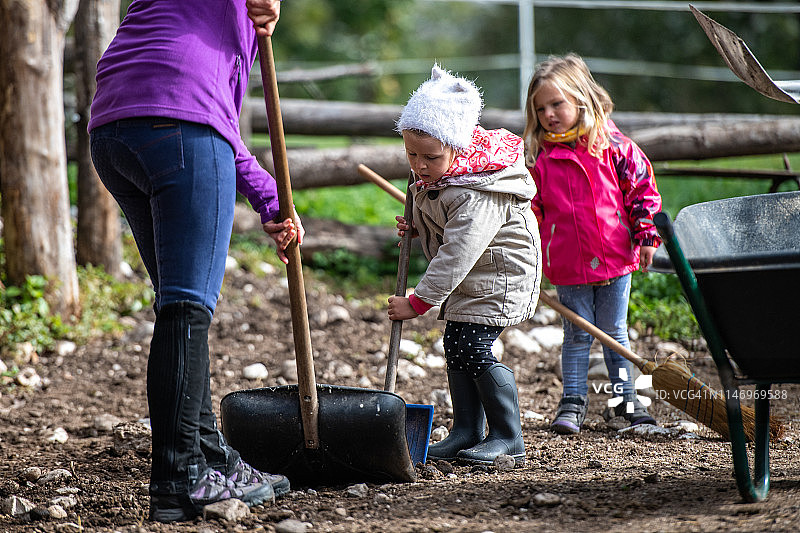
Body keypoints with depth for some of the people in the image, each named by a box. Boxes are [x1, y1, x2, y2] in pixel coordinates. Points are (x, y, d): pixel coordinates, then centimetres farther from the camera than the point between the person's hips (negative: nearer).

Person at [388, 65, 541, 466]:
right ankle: (467, 431, 15)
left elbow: (457, 255, -33)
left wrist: (419, 301, -29)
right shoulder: (435, 174, -5)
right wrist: (416, 226, -1)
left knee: (475, 348, -16)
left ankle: (508, 438, -8)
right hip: (468, 277, 9)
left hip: (502, 274, -9)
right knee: (455, 346, 7)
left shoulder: (477, 195, -33)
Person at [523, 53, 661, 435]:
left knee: (614, 331, 11)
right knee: (577, 334, 4)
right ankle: (573, 402, 12)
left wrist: (647, 235, -3)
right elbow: (530, 209, 5)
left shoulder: (613, 146, -3)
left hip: (615, 258, 0)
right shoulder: (538, 157, 0)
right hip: (568, 264, 0)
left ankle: (624, 398, 23)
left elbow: (642, 188, 1)